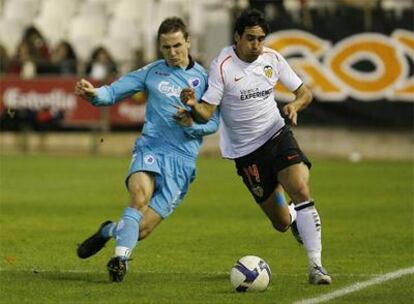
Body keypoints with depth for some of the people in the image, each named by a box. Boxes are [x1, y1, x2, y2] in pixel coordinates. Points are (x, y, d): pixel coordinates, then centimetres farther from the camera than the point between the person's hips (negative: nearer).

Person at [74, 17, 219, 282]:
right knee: (140, 196, -33)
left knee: (142, 229, -7)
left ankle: (110, 231, 23)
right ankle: (121, 258, -31)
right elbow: (114, 92, 7)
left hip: (182, 159, 0)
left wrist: (192, 124, -14)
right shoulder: (152, 72, 9)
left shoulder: (203, 78, 6)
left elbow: (213, 123, 7)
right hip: (150, 148, 0)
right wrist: (94, 93, -15)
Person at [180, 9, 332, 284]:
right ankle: (292, 218, 41)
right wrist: (193, 105, -41)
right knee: (280, 222, 1)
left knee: (301, 191, -22)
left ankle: (316, 266, -18)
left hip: (277, 134, 2)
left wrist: (295, 105, -16)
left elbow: (305, 93, 7)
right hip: (246, 150, -2)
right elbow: (206, 113, -18)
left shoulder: (272, 58, -2)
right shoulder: (223, 66, -14)